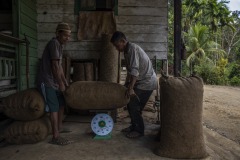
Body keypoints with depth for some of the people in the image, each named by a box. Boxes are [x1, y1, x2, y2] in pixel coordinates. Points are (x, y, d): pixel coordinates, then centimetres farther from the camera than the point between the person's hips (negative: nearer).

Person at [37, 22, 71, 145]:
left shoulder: (59, 45, 15)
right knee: (54, 107, -9)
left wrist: (65, 81, 15)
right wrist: (61, 83, -14)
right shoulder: (54, 43, -14)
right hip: (47, 81, -10)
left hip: (54, 81, 10)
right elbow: (55, 65, -19)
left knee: (61, 103, 15)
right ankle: (55, 137, -3)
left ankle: (59, 127, 30)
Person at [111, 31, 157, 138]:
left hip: (146, 82, -9)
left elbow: (135, 70, -30)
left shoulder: (132, 48, -20)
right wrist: (126, 84, 22)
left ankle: (139, 130, 10)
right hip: (140, 81, 9)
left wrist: (130, 88, -32)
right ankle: (134, 126, 27)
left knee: (134, 106, -6)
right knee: (130, 103, 12)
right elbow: (129, 70, 19)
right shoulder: (127, 51, 10)